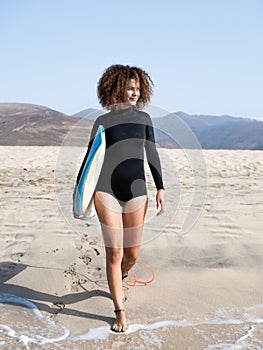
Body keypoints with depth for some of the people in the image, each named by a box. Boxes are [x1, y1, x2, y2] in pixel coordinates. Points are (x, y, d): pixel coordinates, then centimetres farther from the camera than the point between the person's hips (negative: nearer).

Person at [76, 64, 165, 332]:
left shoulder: (143, 118, 8)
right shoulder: (103, 121, 2)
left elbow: (152, 156, 10)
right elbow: (90, 158, 6)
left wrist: (160, 188, 5)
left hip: (136, 191, 3)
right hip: (106, 191, -2)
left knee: (132, 254, 9)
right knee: (114, 253, -4)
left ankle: (118, 280, 44)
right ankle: (120, 312, 11)